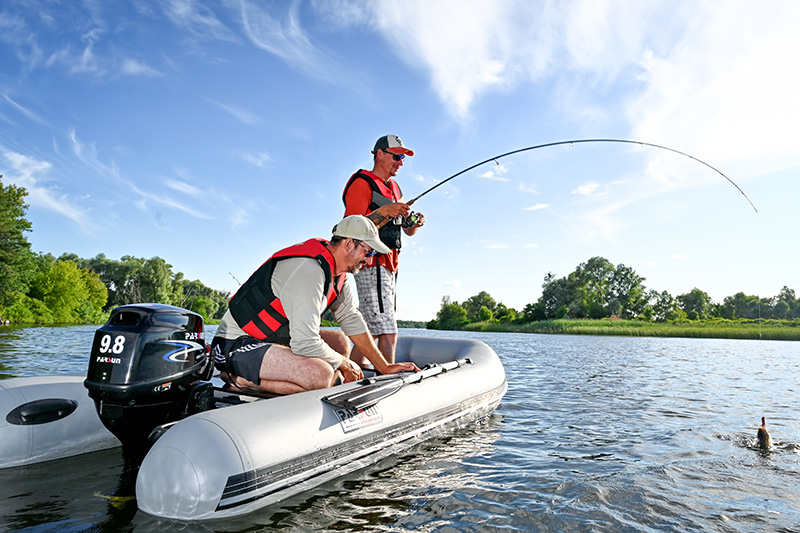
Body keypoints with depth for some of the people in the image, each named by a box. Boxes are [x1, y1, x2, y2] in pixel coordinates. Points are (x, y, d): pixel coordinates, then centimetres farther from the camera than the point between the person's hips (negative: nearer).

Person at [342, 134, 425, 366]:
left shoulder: (394, 188, 23)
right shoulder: (362, 183, -5)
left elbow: (407, 230, 24)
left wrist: (415, 222, 1)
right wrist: (385, 212, -24)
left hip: (387, 267, 9)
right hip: (371, 264, -9)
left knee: (368, 333, 10)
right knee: (388, 335, -15)